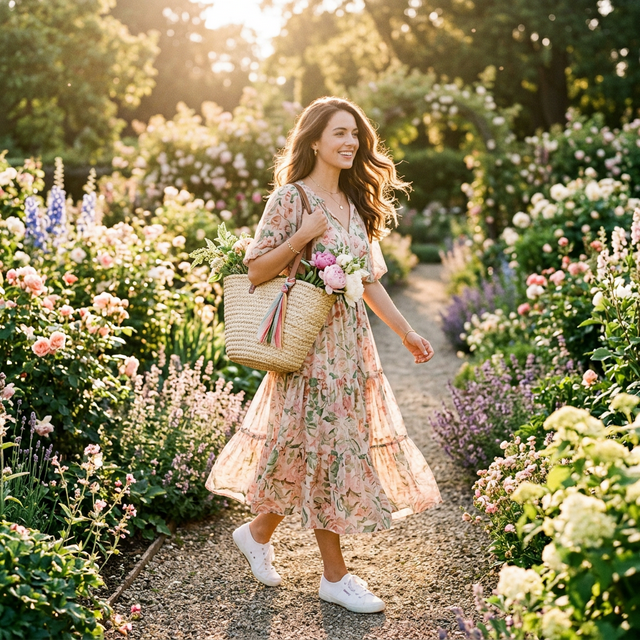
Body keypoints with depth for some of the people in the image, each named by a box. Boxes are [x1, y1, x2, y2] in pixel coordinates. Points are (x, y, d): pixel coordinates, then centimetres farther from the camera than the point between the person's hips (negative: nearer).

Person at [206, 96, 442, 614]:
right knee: (324, 443, -1)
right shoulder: (291, 198, -8)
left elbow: (369, 279, 16)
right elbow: (257, 270, -10)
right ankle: (335, 575, 12)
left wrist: (405, 331, 15)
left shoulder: (356, 203, 12)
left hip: (353, 340, 7)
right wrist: (304, 235, -20)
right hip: (310, 342, -7)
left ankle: (258, 532, 32)